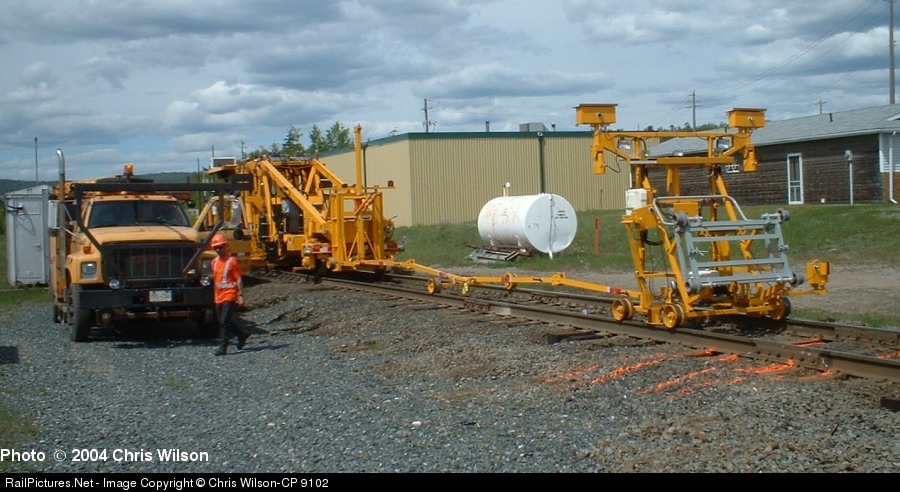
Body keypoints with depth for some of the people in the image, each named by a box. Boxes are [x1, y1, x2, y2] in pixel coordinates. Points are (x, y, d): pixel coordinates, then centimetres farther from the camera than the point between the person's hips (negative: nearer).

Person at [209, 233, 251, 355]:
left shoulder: (232, 261, -9)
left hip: (230, 296, -8)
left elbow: (239, 279, -11)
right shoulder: (215, 262, 11)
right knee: (223, 322, 13)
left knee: (225, 322, -12)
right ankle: (243, 334, 31)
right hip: (219, 298, 8)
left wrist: (240, 295, -16)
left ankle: (223, 347, -9)